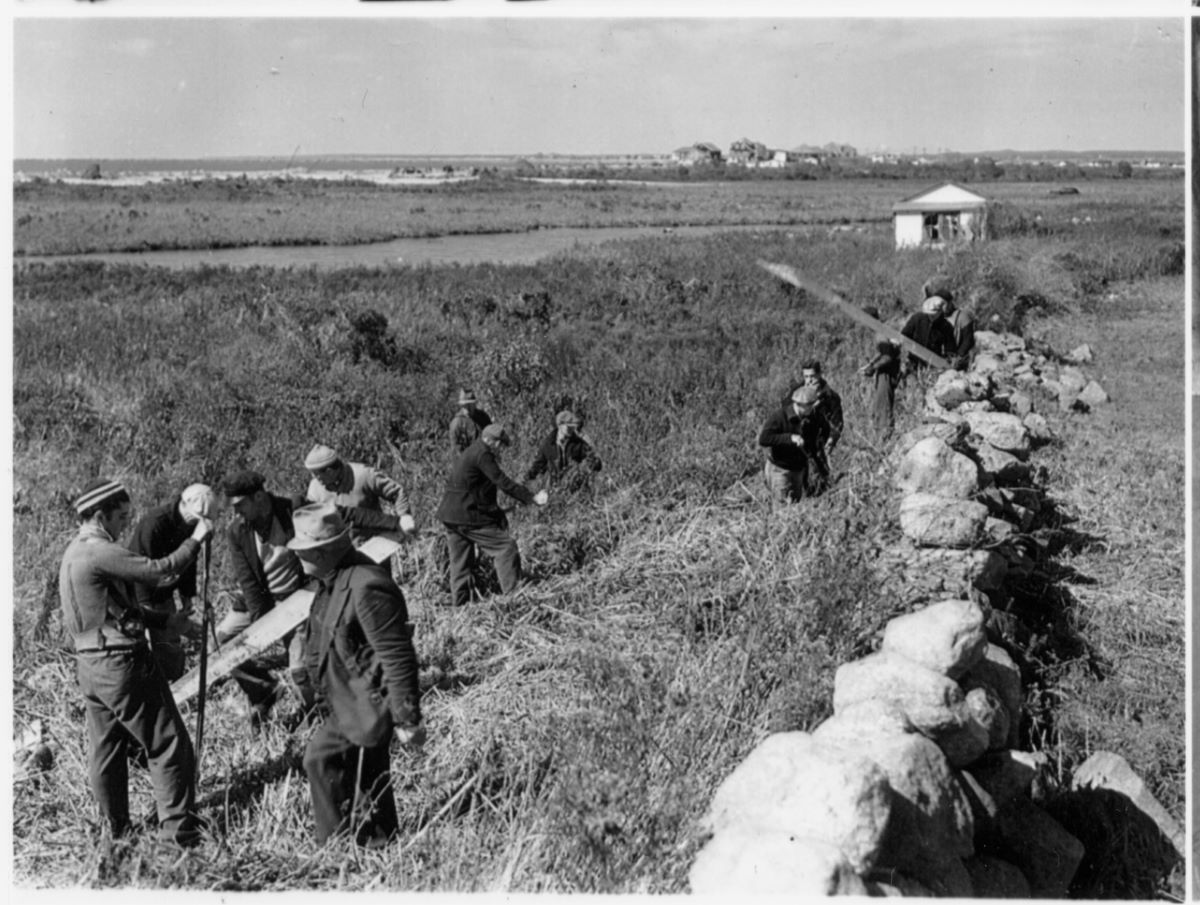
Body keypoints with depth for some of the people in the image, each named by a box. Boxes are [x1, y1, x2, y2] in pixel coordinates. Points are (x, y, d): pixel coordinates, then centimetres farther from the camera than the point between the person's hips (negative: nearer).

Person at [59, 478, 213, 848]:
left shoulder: (74, 552, 13)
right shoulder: (100, 552, -19)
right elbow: (160, 570, -23)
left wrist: (163, 620, 15)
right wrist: (196, 539, -10)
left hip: (89, 663, 10)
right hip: (122, 663, -10)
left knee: (106, 749, 17)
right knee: (168, 746, -1)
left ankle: (116, 830, 28)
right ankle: (178, 831, 2)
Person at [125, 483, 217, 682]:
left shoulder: (192, 524, -6)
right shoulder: (153, 522, -30)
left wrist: (187, 595, 8)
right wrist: (144, 605, -27)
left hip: (163, 593, 7)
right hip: (136, 595, -7)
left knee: (171, 646, 14)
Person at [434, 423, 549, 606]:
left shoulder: (469, 453, 19)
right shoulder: (482, 454, -13)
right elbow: (503, 482, -18)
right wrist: (532, 497, -19)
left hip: (450, 515, 10)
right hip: (469, 515, -10)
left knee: (460, 561, 13)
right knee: (505, 546, -7)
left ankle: (460, 604, 16)